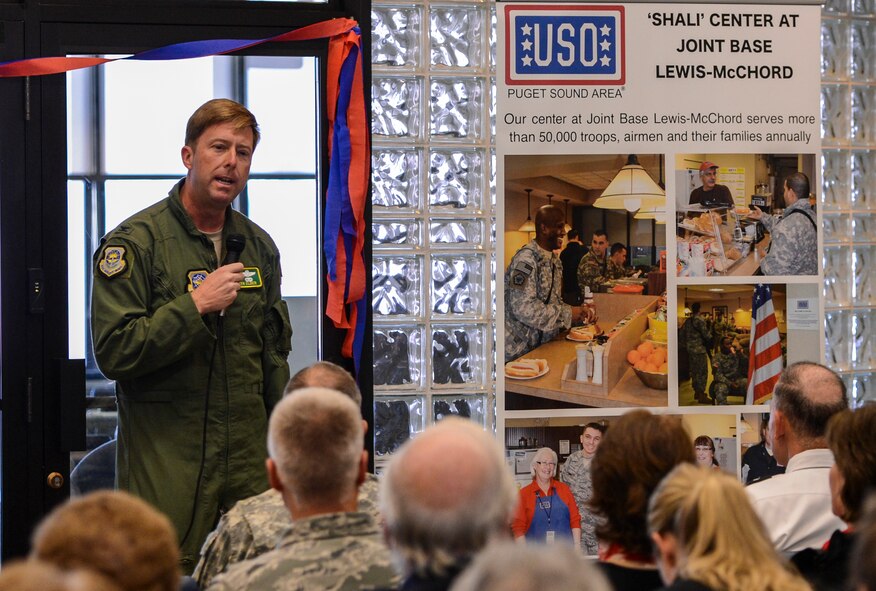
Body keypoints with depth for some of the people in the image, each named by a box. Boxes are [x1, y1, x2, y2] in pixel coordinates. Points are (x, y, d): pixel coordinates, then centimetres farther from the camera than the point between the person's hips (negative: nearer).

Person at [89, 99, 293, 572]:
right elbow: (114, 352, -13)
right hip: (164, 458, -5)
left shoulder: (259, 246, 13)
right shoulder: (134, 242, -6)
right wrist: (196, 306, -18)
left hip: (250, 459, 5)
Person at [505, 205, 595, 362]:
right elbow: (523, 309, -26)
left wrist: (580, 313, 0)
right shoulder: (526, 259, -17)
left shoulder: (554, 260, 12)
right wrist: (568, 314, -20)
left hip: (542, 346, 9)